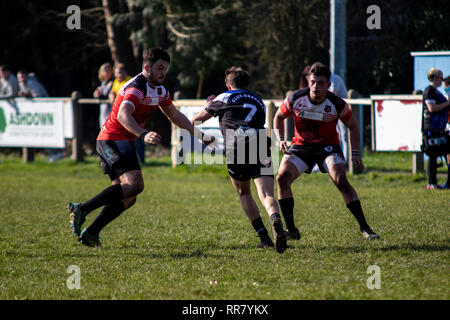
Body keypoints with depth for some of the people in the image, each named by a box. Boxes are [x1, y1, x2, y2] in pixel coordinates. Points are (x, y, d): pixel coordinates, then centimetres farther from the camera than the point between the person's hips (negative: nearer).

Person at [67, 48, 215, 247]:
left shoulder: (160, 90, 13)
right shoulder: (137, 87, -19)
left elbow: (175, 116, 27)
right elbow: (123, 115, -36)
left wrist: (199, 135, 22)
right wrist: (143, 135, -50)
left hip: (122, 142, 10)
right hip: (113, 139, -10)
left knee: (127, 199, 4)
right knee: (135, 184, -26)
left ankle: (89, 234, 3)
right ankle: (81, 209, -26)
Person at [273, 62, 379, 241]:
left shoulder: (337, 104, -16)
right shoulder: (295, 99, -13)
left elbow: (352, 126, 1)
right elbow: (279, 116, 7)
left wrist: (355, 154, -8)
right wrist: (280, 139, -9)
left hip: (328, 146, -2)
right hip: (301, 145, 2)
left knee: (341, 180, -24)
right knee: (282, 178, -19)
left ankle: (364, 228, -13)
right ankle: (291, 230, -8)